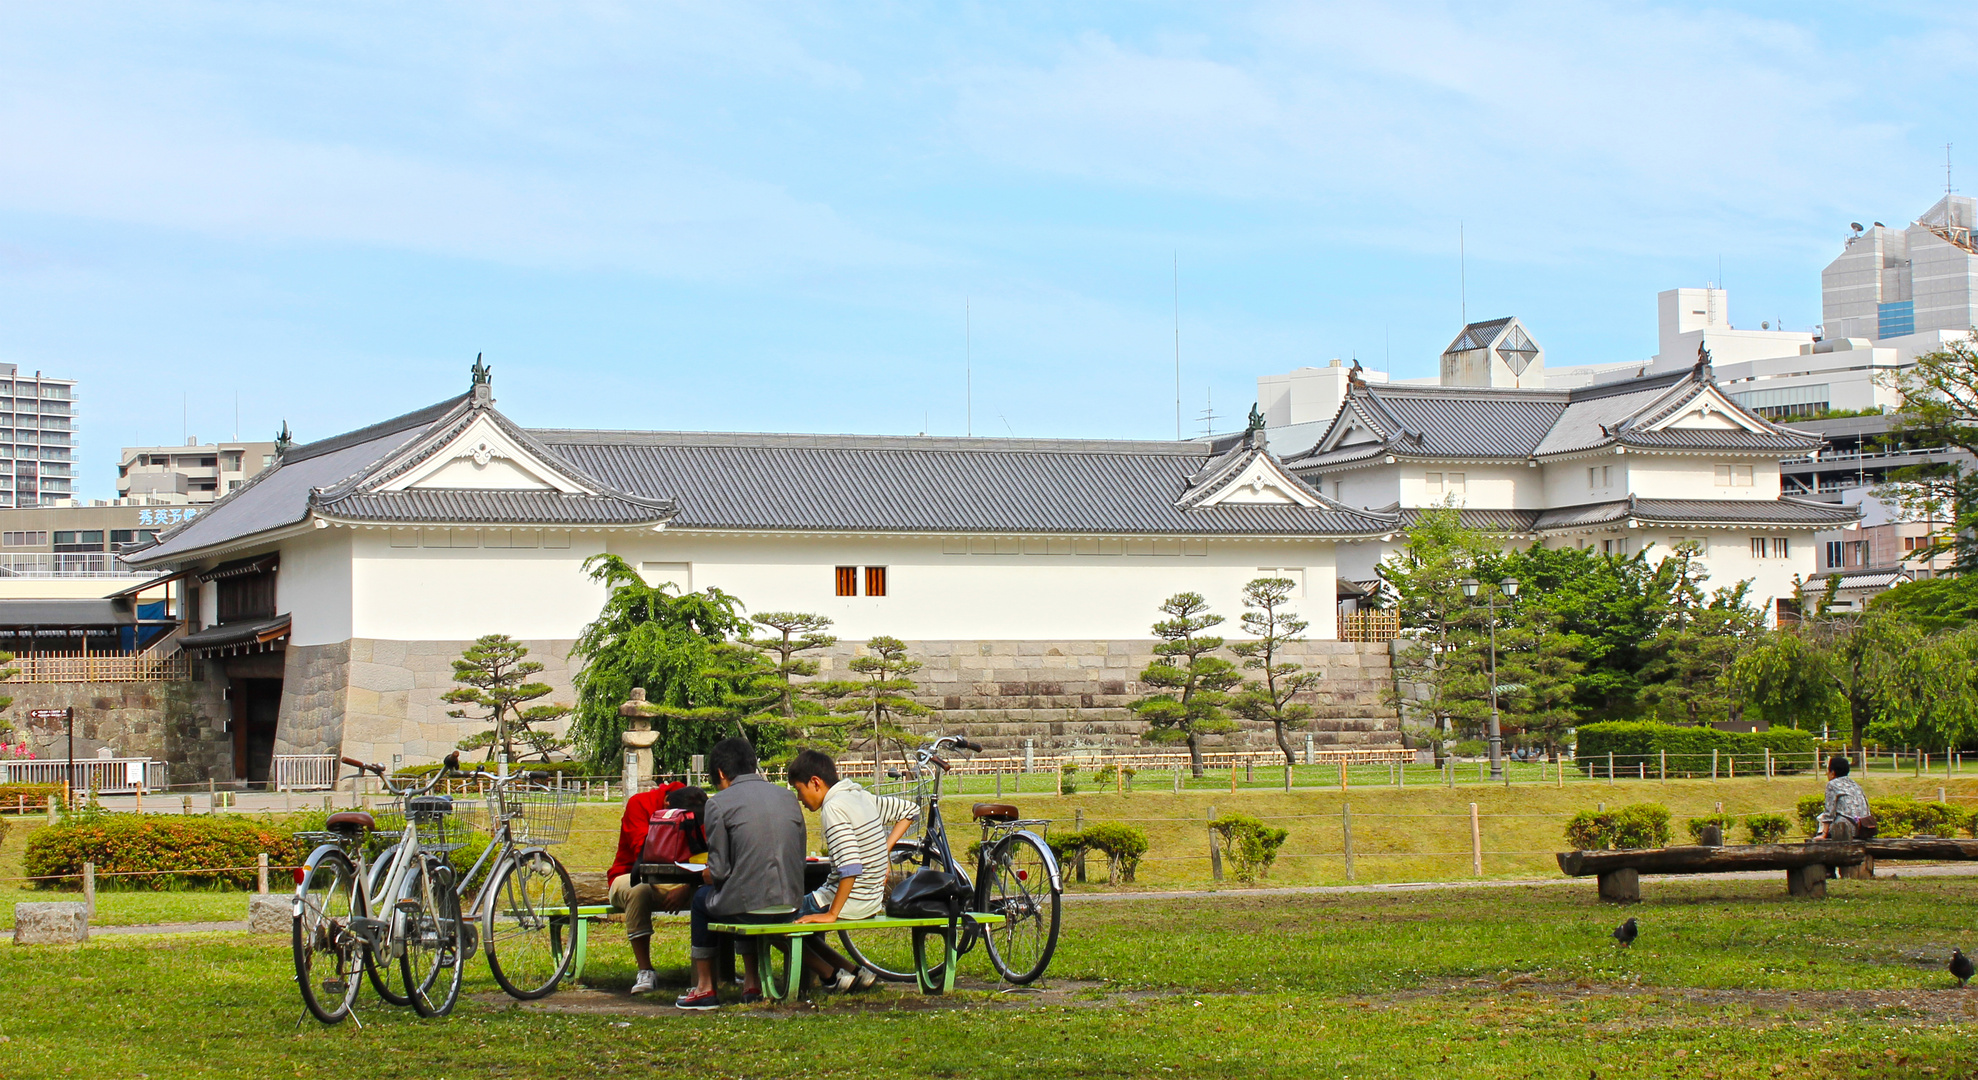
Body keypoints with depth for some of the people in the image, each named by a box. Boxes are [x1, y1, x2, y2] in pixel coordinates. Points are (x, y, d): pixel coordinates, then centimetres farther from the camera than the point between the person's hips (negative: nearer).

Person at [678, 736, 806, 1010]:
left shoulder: (719, 803, -5)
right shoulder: (787, 797, 10)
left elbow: (720, 870, -9)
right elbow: (800, 859, 13)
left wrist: (708, 875, 16)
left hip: (746, 909, -5)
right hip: (790, 906, 5)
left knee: (702, 898, 28)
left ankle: (704, 988, 33)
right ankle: (752, 983, 34)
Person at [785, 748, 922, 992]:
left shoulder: (834, 808, -19)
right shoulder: (861, 797, 7)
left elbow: (850, 867, -28)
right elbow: (910, 810, 20)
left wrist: (831, 914, -23)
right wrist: (885, 849, 15)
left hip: (850, 902, -9)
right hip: (873, 902, 9)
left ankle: (832, 974, 3)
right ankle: (853, 972, 17)